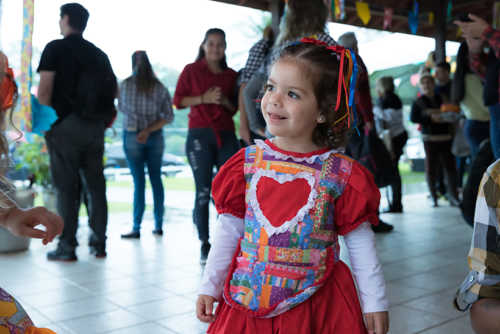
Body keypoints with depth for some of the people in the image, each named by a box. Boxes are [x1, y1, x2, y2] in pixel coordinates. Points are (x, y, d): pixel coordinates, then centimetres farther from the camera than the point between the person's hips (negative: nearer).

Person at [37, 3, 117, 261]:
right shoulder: (98, 53, 15)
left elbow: (44, 90, -9)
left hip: (65, 125, -5)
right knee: (95, 184, 8)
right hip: (95, 127, 5)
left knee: (66, 186, -2)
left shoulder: (56, 48, -1)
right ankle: (98, 243, 12)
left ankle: (67, 247, 0)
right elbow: (114, 90, 14)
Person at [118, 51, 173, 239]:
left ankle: (136, 228, 1)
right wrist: (149, 130, -9)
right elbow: (169, 117, -5)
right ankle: (159, 225, 16)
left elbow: (121, 108, 10)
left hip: (132, 135, -2)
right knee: (156, 179, 11)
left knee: (139, 181, 0)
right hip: (155, 137, 2)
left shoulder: (125, 85, -5)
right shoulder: (159, 87, 0)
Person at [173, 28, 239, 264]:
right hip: (200, 134, -3)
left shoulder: (231, 75, 15)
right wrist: (204, 98, -12)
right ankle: (204, 243, 6)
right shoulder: (192, 70, 7)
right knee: (203, 190, -2)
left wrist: (225, 101, -3)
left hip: (226, 135, 3)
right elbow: (178, 100, 1)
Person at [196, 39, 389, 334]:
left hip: (317, 304, -1)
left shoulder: (341, 174, -9)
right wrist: (210, 287, 6)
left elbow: (360, 244, -2)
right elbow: (229, 231, 4)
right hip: (248, 299, 2)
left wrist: (375, 303, 1)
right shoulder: (248, 162, -3)